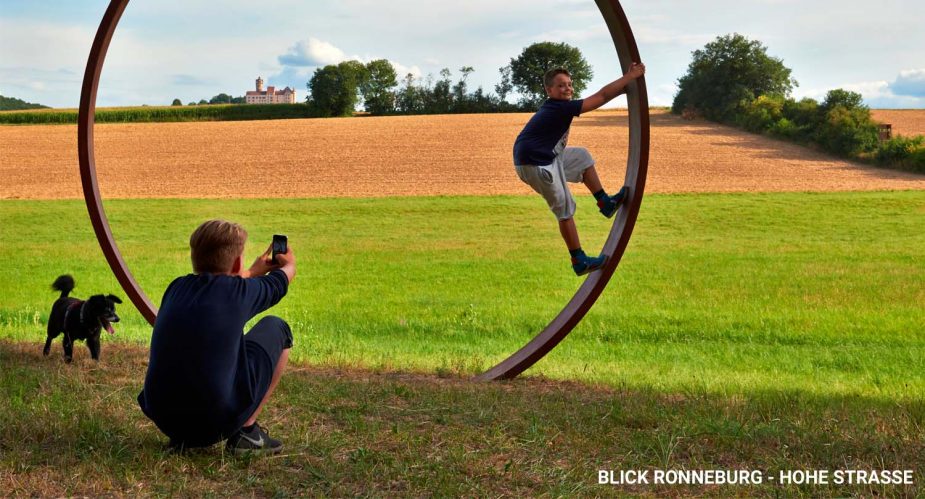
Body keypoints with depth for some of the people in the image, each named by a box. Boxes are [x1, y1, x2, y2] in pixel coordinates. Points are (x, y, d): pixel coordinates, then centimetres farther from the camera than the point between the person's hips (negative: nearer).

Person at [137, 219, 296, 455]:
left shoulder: (177, 287, 11)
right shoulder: (241, 292, -1)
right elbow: (284, 276, 24)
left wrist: (253, 272, 56)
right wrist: (289, 263, 49)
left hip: (163, 418, 6)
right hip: (218, 421, -5)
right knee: (276, 329, 15)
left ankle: (182, 437, 19)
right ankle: (247, 431, 11)